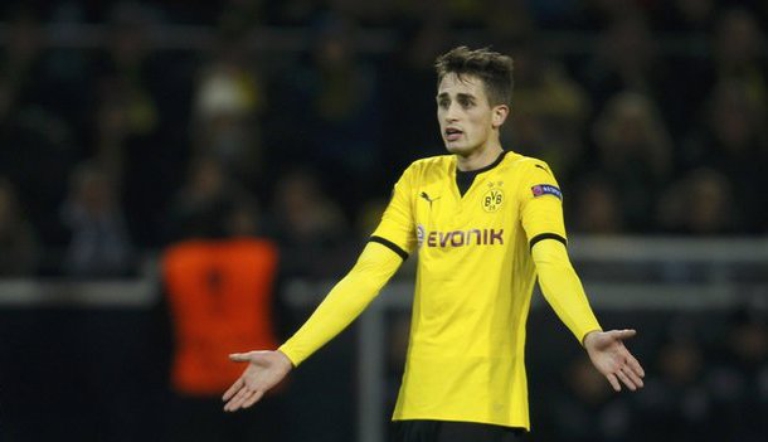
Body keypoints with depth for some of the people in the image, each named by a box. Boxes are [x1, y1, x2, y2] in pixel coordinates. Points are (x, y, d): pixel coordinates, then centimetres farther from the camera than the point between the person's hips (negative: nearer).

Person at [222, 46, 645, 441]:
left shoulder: (527, 177, -2)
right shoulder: (418, 179, 12)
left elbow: (553, 265, -18)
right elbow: (366, 276, 7)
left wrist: (590, 335, -38)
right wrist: (289, 355, -2)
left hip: (488, 407, -5)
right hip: (416, 404, 5)